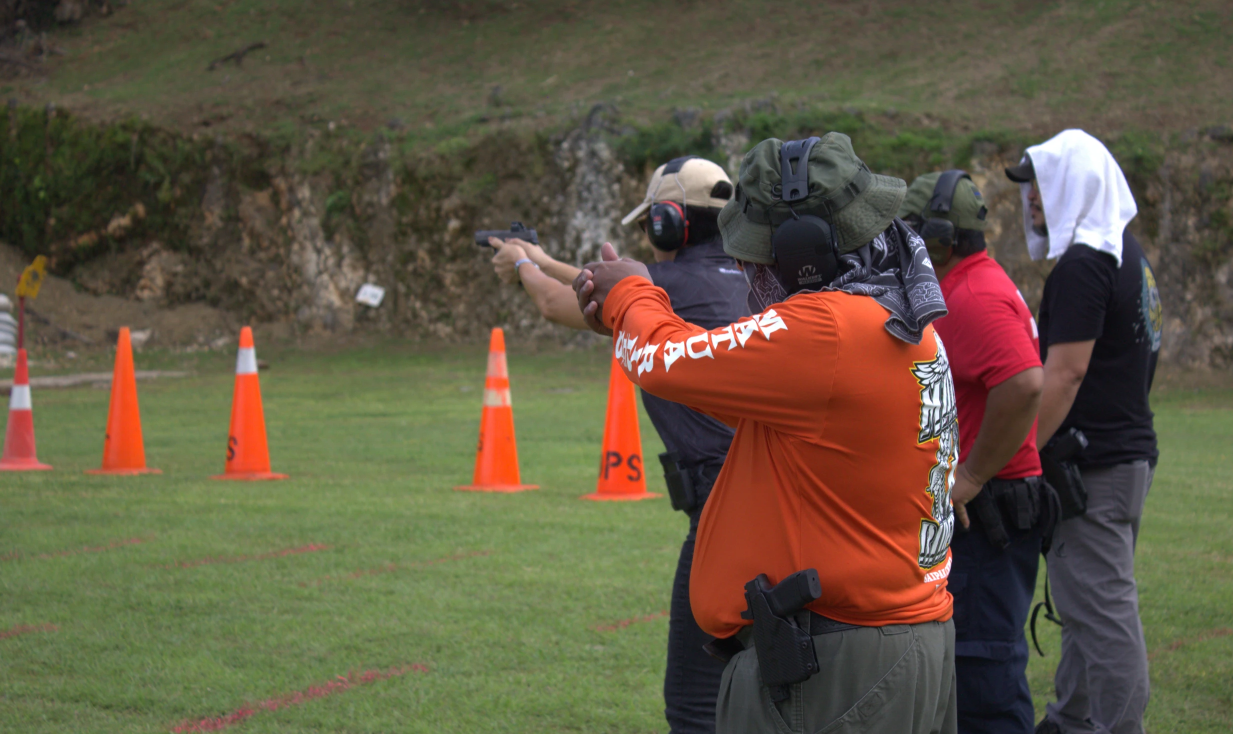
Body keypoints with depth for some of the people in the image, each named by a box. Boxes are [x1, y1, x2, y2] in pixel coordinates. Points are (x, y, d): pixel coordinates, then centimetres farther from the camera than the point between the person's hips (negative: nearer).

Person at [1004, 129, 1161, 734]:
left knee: (1102, 605, -7)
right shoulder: (1126, 253, 16)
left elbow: (1064, 374, -21)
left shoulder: (1083, 265, -16)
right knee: (1087, 600, 16)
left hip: (1096, 466, -10)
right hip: (1129, 449, 10)